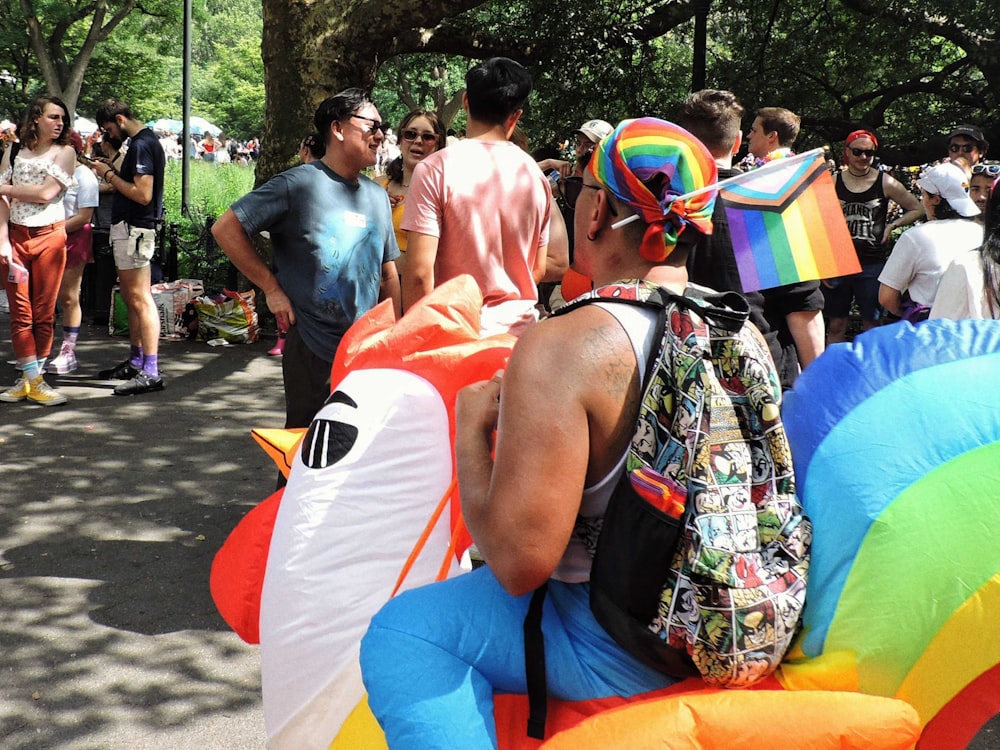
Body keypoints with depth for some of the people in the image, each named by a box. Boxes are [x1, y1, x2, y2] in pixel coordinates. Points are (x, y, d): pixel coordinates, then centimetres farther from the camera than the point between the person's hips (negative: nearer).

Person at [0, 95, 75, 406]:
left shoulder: (65, 152, 2)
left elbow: (46, 193, -11)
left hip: (49, 237, -2)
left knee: (44, 313, 1)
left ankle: (31, 378, 8)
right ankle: (33, 380, 1)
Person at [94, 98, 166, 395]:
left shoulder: (142, 145, -15)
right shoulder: (143, 142, 17)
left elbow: (143, 194, -23)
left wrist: (110, 175, -13)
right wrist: (112, 175, 8)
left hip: (134, 228, -11)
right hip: (128, 227, 11)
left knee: (140, 299, -12)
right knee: (132, 299, 17)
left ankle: (151, 372, -13)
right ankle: (135, 362, 26)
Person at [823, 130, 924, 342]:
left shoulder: (885, 183, 0)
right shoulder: (833, 183, 3)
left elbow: (917, 209, 9)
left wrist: (893, 225, -6)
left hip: (872, 264, -1)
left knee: (872, 325, 3)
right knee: (836, 326, 6)